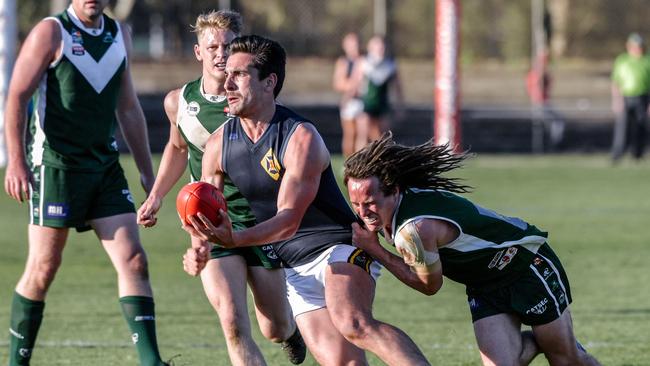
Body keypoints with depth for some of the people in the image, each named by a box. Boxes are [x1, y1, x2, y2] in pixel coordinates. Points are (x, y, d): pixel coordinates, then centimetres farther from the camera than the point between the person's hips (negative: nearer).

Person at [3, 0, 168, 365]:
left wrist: (147, 172, 18)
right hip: (56, 166, -5)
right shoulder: (51, 32, -5)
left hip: (106, 166, 5)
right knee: (44, 266, -2)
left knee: (133, 259, -5)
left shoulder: (120, 34, 12)